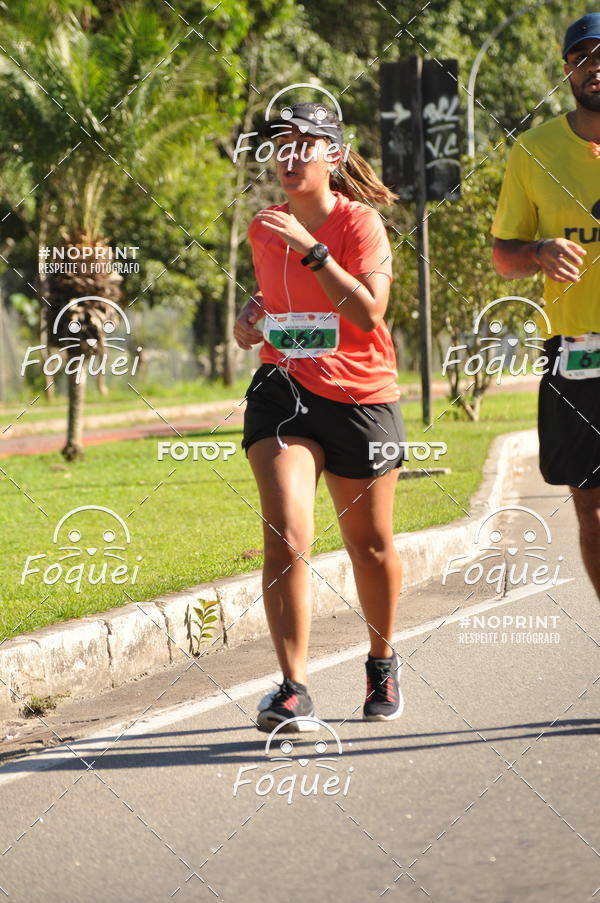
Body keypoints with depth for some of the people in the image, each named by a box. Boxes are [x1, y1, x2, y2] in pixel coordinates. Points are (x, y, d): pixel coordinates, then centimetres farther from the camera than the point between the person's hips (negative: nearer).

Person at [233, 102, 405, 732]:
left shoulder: (360, 222, -9)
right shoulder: (264, 230, 6)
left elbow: (369, 312, -23)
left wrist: (311, 248, -26)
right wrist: (252, 314, 4)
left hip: (361, 397, -2)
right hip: (283, 393, 3)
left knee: (369, 545, 12)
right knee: (286, 536, -18)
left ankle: (382, 663, 37)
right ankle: (292, 689, -20)